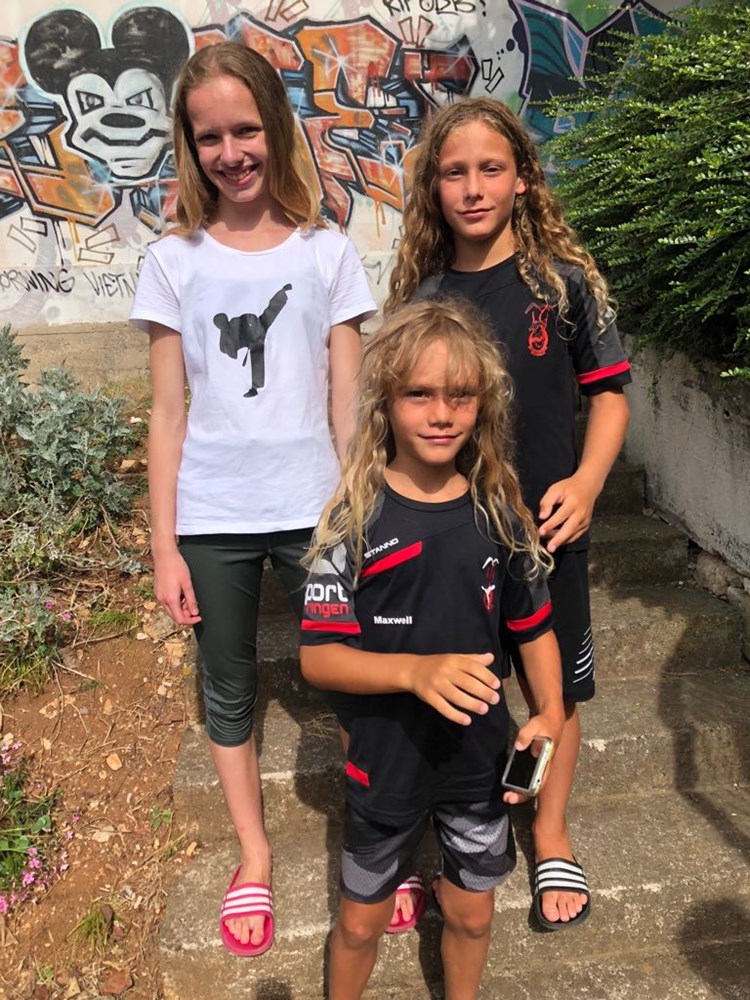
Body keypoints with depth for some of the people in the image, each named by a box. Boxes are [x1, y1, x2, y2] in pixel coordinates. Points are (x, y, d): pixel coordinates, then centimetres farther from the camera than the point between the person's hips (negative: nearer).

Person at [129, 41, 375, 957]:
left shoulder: (326, 252, 1)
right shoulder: (174, 261, 1)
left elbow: (347, 401, 1)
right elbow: (168, 413, 1)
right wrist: (163, 546, -1)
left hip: (312, 508, -1)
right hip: (211, 517, 1)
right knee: (228, 691, 14)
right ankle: (253, 855, 36)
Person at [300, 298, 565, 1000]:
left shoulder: (499, 512, -8)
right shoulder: (356, 519, -18)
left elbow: (534, 627, 3)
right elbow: (317, 657, -19)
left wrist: (550, 712, -12)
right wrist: (417, 671, -33)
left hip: (480, 761, 3)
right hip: (386, 766, -2)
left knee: (472, 914, 23)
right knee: (361, 921, 20)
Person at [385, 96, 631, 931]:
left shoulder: (565, 279, -5)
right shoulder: (418, 292, 0)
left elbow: (609, 391, -1)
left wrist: (585, 483, -15)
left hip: (546, 526, -1)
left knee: (555, 685, 14)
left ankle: (551, 833, 38)